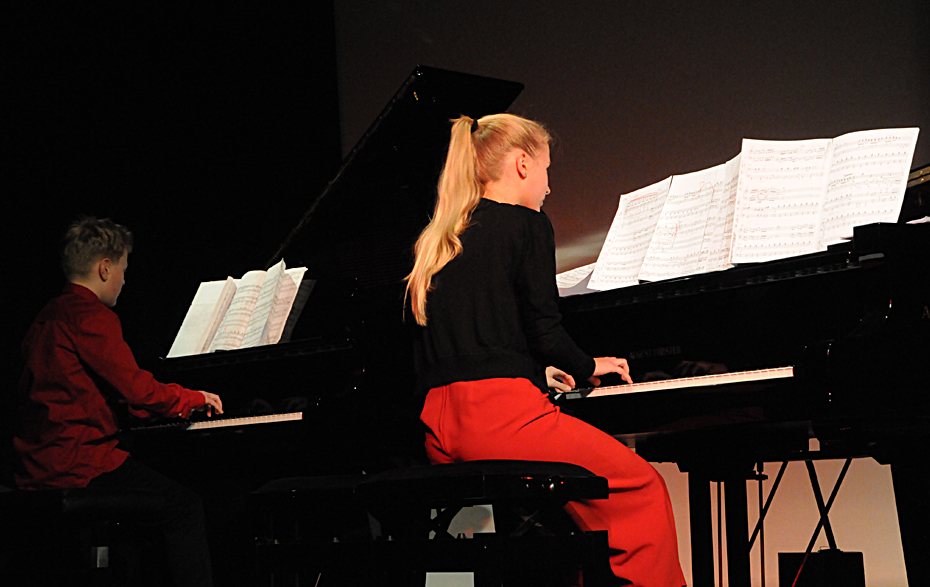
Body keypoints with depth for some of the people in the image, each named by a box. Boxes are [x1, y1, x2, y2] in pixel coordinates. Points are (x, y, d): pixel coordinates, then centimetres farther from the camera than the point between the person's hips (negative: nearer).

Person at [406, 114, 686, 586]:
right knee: (642, 490, 3)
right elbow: (545, 332, -7)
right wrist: (590, 367, 13)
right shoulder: (526, 225, -1)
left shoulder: (436, 242, 20)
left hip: (439, 431, 8)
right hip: (500, 416, -8)